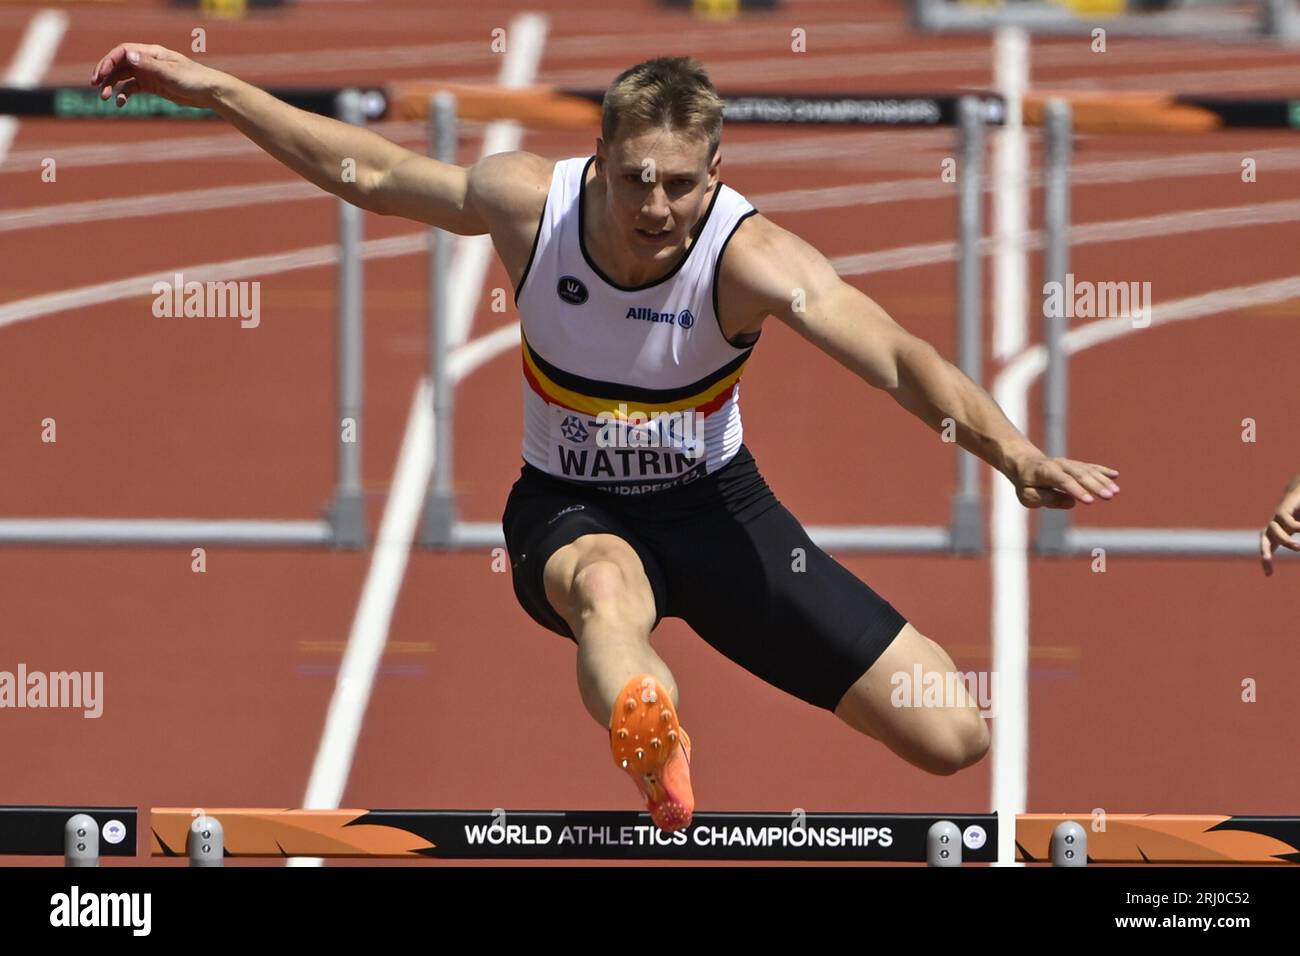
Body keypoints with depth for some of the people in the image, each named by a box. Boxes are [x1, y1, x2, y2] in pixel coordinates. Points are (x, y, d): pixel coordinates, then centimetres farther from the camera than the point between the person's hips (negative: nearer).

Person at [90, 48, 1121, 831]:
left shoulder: (749, 255, -26)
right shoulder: (531, 201, -17)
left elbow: (901, 360, -37)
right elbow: (363, 169, -2)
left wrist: (1017, 456, -54)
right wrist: (213, 88, -3)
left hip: (715, 507, 0)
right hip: (570, 509, 0)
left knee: (953, 738, -8)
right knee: (607, 583, -43)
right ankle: (658, 755, -75)